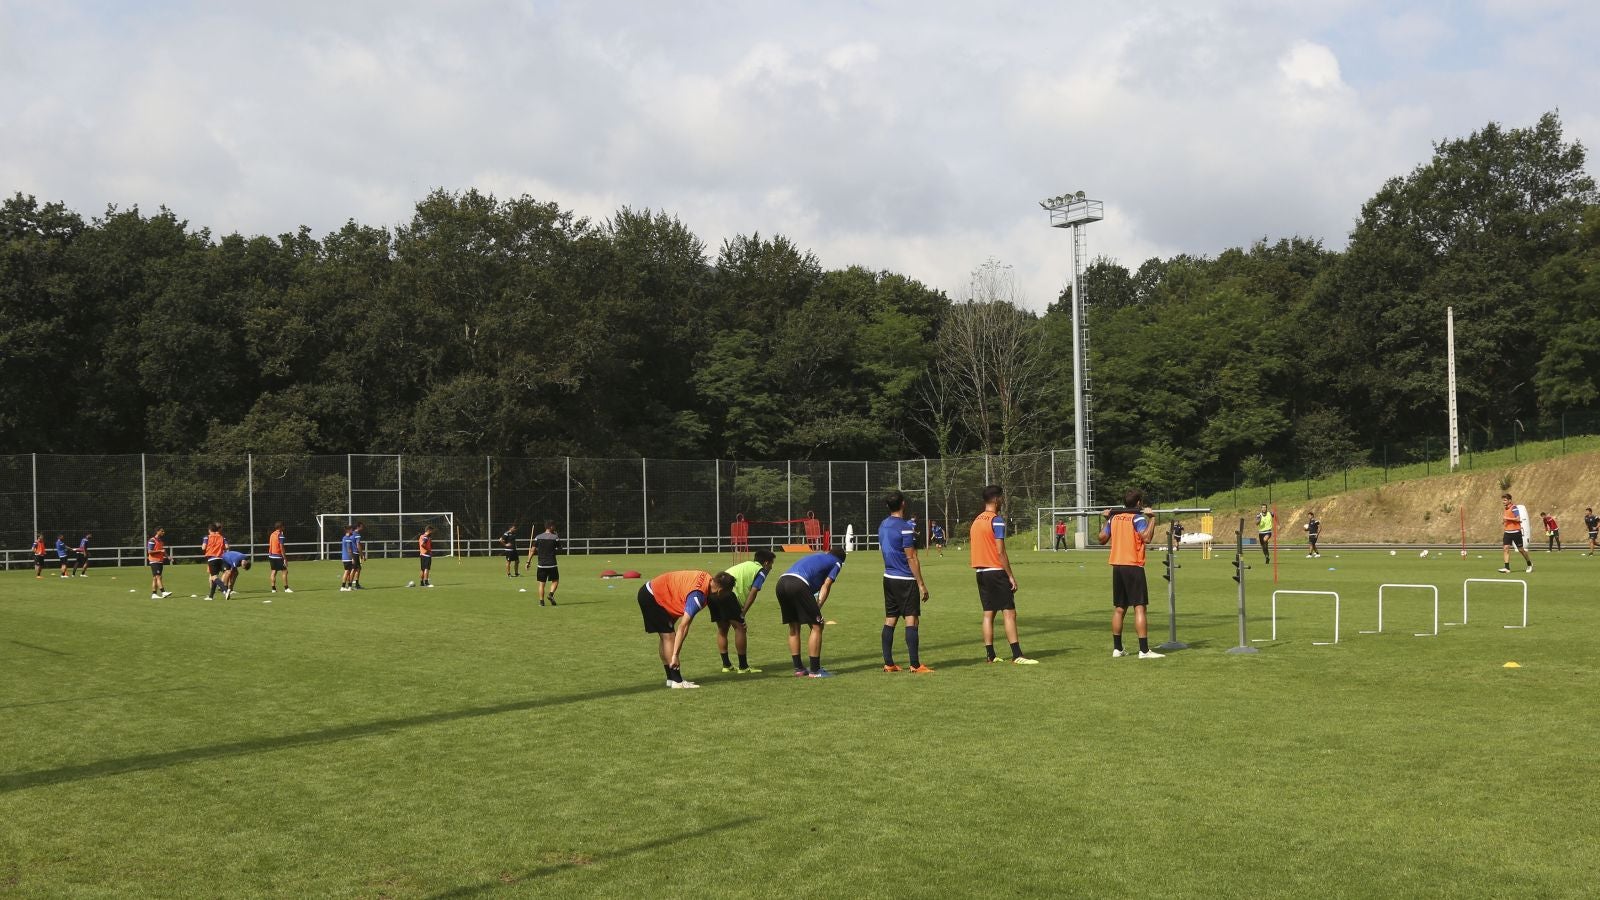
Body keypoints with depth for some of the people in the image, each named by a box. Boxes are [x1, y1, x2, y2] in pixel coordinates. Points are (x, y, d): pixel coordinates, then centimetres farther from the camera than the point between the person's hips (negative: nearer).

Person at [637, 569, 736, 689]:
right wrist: (675, 656, -30)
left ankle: (671, 678, 17)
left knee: (666, 637, 13)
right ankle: (677, 681, -12)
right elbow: (683, 627, -30)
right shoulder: (698, 596, -28)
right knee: (669, 636, -11)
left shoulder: (707, 577, -3)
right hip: (651, 597, -10)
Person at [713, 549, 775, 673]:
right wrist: (743, 613, -1)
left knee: (722, 629, 18)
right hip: (728, 592, -8)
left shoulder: (746, 565, 33)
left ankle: (726, 665, 24)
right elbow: (753, 593, -1)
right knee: (739, 628, 0)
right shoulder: (761, 571, 10)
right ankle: (743, 667, 3)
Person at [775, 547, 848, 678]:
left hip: (781, 582, 7)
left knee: (794, 628, 18)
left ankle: (798, 668, 22)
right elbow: (826, 586, 7)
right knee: (817, 626, 3)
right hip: (798, 584, -7)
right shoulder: (836, 562, 19)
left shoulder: (815, 555, 37)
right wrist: (818, 609, 2)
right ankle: (815, 670, 3)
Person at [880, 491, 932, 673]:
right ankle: (915, 665, -9)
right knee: (911, 620, -7)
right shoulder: (905, 527, -15)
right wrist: (922, 584, -12)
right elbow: (911, 558, -16)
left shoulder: (883, 525, 9)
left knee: (890, 620, 9)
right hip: (906, 580, -8)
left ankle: (888, 663, 10)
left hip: (889, 578, 8)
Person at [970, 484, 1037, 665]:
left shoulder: (976, 520, 13)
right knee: (1009, 612, -7)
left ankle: (990, 655, 9)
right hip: (996, 571, -8)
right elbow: (1000, 551, -16)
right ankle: (1017, 655, -12)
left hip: (981, 571, 8)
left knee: (988, 613, 9)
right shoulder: (997, 520, -11)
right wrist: (1011, 576, -12)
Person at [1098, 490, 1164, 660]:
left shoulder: (1114, 517, 10)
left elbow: (1102, 538, 16)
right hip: (1133, 566, -6)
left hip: (1117, 567, 6)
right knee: (1139, 607, -7)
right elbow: (1146, 537, -21)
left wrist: (1107, 520, 25)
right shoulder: (1138, 518, -7)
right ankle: (1144, 650, -13)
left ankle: (1117, 648, 16)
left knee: (1119, 609, 13)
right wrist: (1152, 518, -12)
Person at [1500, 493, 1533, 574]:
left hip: (1515, 532, -7)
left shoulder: (1514, 507, -12)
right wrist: (1503, 519, 8)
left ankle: (1529, 564, 27)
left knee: (1521, 549, 5)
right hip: (1507, 532, 7)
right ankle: (1506, 567, -11)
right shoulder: (1506, 508, 13)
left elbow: (1518, 519, -20)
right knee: (1505, 548, -8)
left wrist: (1507, 518, -20)